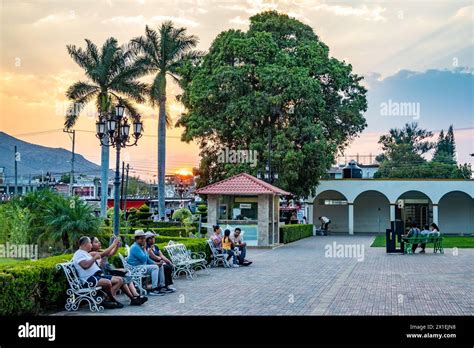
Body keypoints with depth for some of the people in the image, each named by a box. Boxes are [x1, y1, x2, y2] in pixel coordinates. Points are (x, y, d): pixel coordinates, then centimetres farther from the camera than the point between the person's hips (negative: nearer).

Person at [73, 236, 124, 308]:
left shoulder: (86, 253, 25)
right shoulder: (78, 254, -7)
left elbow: (103, 253, 31)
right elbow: (85, 265, -25)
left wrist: (114, 244, 30)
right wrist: (95, 258, -13)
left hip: (98, 275, 11)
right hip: (89, 279, -10)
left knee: (119, 280, -1)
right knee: (107, 282, -35)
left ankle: (109, 300, -12)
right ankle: (113, 300, -9)